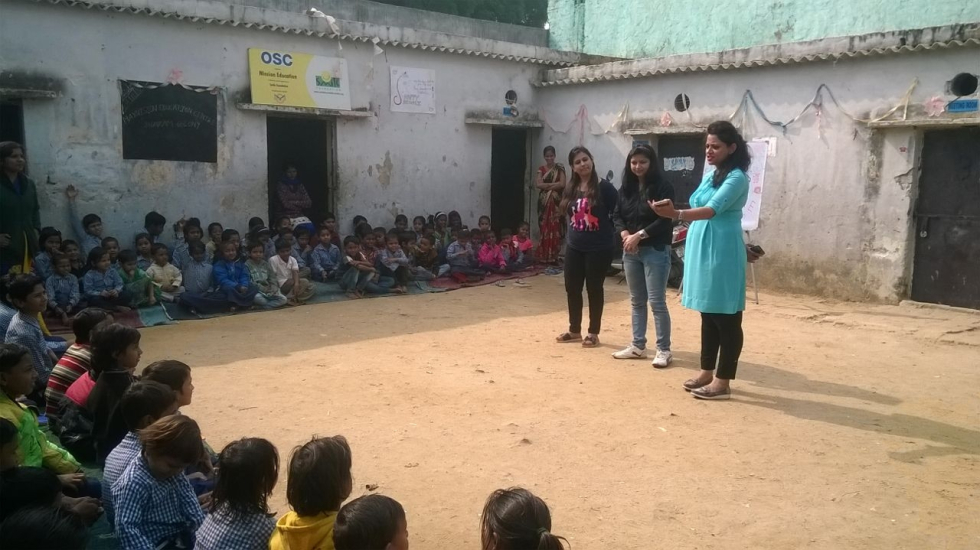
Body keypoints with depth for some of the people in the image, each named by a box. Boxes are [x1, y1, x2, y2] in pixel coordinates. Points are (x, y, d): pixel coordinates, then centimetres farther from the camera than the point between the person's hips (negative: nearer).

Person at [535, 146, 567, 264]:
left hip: (556, 202, -2)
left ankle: (553, 257, 0)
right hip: (544, 202, 2)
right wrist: (553, 184, -9)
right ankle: (544, 256, 4)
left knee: (555, 229, -5)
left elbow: (562, 184, -8)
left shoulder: (560, 168, 4)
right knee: (544, 229, -1)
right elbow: (538, 184, -3)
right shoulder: (541, 169, 10)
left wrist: (547, 186, -7)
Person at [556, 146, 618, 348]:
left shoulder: (604, 187, -12)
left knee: (594, 289, 5)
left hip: (599, 248, -6)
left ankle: (593, 333, 18)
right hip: (574, 247, 6)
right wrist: (574, 233, 11)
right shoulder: (571, 188, 5)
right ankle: (574, 330, 28)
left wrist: (605, 231, -8)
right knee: (572, 288, 12)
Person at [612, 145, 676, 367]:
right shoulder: (626, 188, 10)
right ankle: (638, 345, 23)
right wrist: (625, 234, -8)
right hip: (631, 251, 6)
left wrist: (639, 235, -17)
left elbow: (665, 221, -15)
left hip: (655, 251, -6)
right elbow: (617, 215, 10)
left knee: (657, 301, -5)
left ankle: (664, 350, 5)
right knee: (636, 301, 13)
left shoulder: (663, 187, -8)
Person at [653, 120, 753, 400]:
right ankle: (707, 373, 25)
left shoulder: (736, 178, -12)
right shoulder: (710, 175, 15)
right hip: (701, 250, 9)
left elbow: (712, 210, -26)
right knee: (708, 315, 15)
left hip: (722, 252, -9)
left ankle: (723, 382, 5)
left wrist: (676, 214, -40)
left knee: (726, 317, -1)